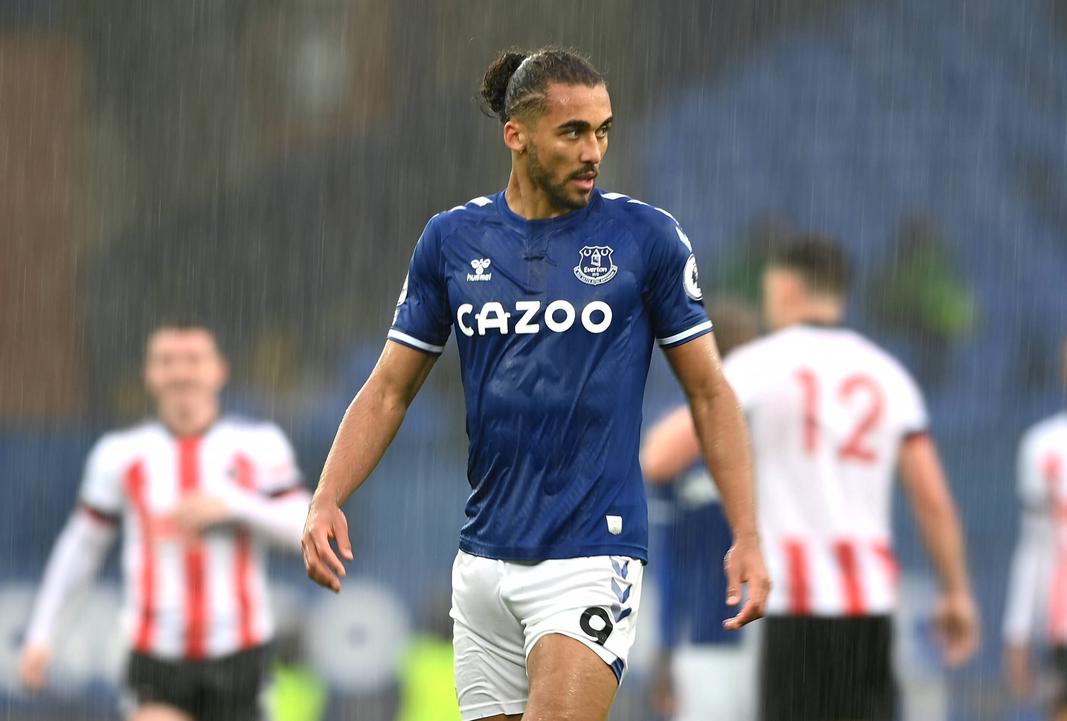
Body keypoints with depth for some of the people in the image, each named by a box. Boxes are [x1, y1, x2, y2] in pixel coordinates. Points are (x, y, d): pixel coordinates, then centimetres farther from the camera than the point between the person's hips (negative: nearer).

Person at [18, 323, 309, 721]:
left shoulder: (259, 445, -1)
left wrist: (230, 505, -21)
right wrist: (40, 633, 13)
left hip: (237, 656, 1)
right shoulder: (119, 455, 2)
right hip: (158, 657, -1)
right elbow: (81, 544, 14)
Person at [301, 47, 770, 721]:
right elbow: (389, 390, 11)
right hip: (484, 558, 4)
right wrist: (327, 502, -3)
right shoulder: (452, 239, 6)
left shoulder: (648, 236, -2)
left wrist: (747, 537, -4)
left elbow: (710, 392, 3)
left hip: (591, 556, -4)